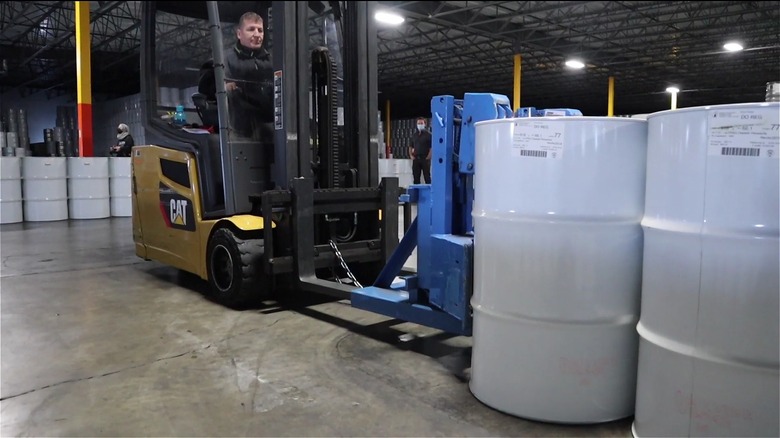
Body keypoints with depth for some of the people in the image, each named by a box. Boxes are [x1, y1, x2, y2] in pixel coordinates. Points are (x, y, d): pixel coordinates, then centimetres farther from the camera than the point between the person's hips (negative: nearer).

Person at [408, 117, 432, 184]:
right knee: (416, 178, 8)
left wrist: (428, 157, -14)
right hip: (416, 159, 5)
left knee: (427, 177, -3)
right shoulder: (414, 135, 15)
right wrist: (411, 155, 8)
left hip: (425, 159, -5)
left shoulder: (428, 135, -2)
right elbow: (410, 146, 21)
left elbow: (432, 148, -9)